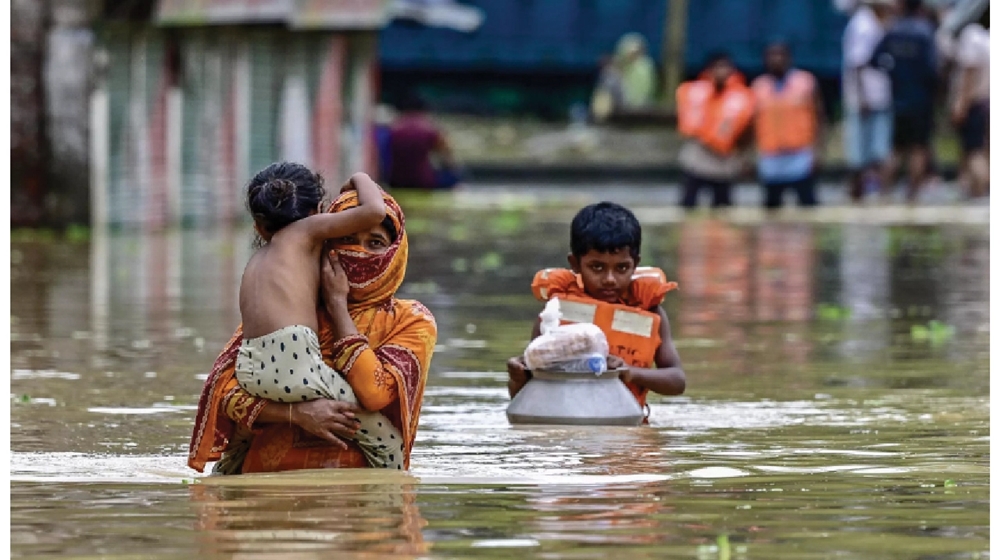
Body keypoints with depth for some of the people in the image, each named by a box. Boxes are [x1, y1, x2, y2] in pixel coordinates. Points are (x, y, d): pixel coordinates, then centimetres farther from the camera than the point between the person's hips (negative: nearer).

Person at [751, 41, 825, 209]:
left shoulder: (806, 82, -1)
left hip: (801, 157, -2)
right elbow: (751, 122, 11)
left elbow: (818, 116, 0)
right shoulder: (758, 87, 5)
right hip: (770, 159, 2)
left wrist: (817, 149, -7)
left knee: (807, 203, -2)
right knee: (772, 204, 10)